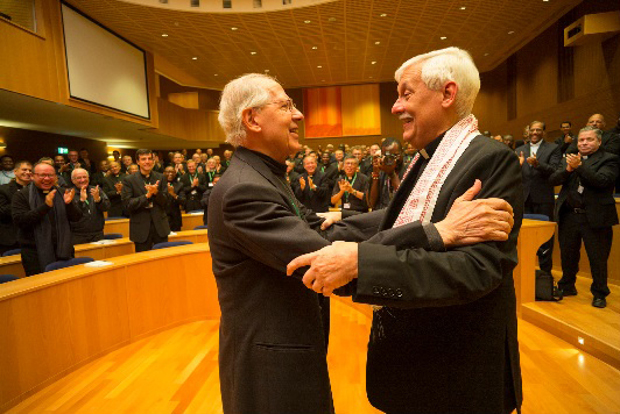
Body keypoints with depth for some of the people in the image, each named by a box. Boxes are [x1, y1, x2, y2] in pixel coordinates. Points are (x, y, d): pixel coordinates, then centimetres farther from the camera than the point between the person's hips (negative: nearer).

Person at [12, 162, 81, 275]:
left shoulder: (61, 193, 8)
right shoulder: (21, 196, -3)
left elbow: (76, 218, 4)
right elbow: (19, 221, -16)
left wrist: (69, 204, -16)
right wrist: (45, 206, -24)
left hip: (63, 251, 4)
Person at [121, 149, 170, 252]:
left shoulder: (160, 178, 5)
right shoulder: (129, 180, -3)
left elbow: (165, 201, 3)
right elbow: (127, 205, -9)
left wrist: (156, 192, -18)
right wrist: (147, 196, -19)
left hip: (160, 226, 2)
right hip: (141, 229, -2)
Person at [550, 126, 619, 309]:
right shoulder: (569, 159, 12)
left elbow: (601, 181, -18)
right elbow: (553, 180, 1)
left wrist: (579, 166, -22)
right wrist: (568, 169, -15)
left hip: (595, 218, -4)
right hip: (568, 216, 4)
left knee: (598, 259, 5)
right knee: (567, 256, 16)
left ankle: (599, 294, 23)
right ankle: (567, 286, 34)